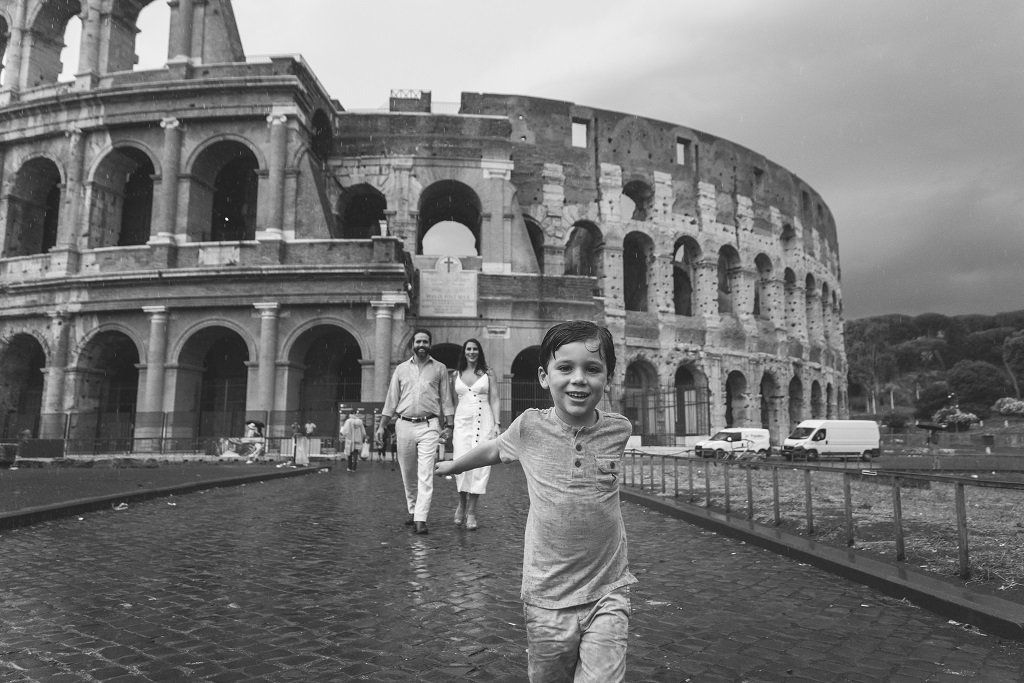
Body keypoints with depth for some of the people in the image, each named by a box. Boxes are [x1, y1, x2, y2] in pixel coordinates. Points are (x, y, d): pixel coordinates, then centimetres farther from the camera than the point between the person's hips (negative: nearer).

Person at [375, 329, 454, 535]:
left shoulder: (440, 368, 8)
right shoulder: (401, 369, 12)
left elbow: (446, 399, 8)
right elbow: (391, 400, 13)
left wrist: (447, 426, -1)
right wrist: (381, 426, 8)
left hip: (429, 426, -2)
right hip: (404, 425, 2)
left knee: (426, 474, -11)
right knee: (408, 474, 9)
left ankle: (421, 520, -12)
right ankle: (412, 511, 27)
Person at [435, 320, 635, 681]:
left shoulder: (618, 429, -5)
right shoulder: (530, 427, -7)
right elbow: (493, 449, 14)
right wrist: (453, 465, 29)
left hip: (607, 592, 0)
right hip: (547, 596, 0)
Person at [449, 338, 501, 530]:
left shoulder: (488, 374, 8)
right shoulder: (456, 374, 14)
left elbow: (495, 399, 5)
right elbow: (454, 401, 16)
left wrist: (497, 423, -6)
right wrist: (450, 425, 9)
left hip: (484, 421, -1)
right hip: (462, 421, 1)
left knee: (480, 464, -7)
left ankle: (471, 512, 1)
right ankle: (461, 504, 11)